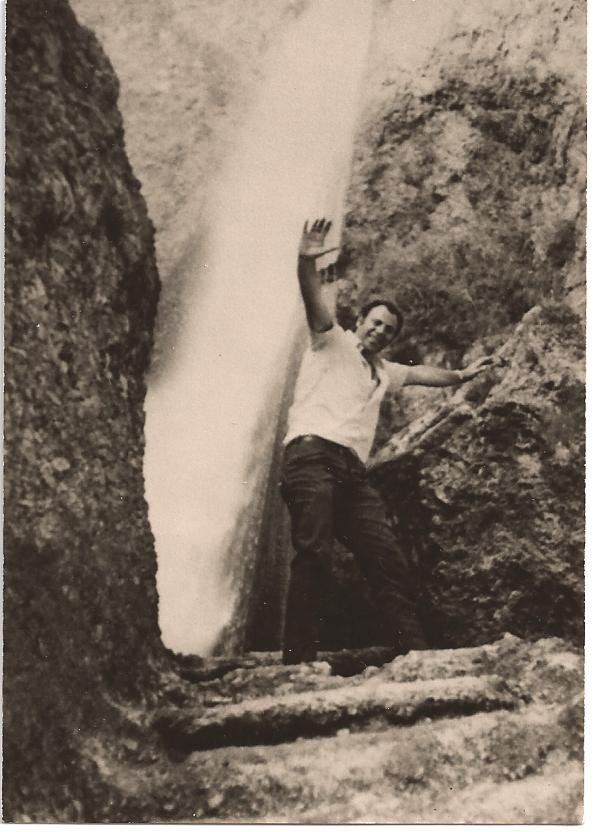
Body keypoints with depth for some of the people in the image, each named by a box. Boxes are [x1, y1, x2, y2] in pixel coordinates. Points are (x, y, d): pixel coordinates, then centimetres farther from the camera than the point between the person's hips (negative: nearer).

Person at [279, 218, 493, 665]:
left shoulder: (383, 372, 34)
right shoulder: (333, 342, 15)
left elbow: (420, 373, 53)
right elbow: (316, 302, -3)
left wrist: (460, 375, 63)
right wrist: (307, 263, -21)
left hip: (353, 471, 7)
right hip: (313, 454, -7)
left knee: (389, 558, -5)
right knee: (314, 552, -21)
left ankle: (414, 650, -7)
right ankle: (299, 658, -25)